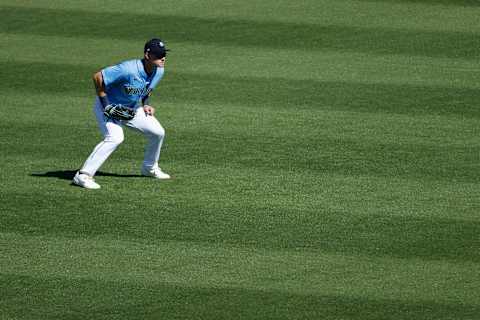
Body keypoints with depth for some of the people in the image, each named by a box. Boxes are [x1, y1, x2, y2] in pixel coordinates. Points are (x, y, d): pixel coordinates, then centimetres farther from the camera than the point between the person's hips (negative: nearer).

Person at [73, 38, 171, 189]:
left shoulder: (159, 71, -9)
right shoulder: (128, 69, -34)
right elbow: (98, 77, -29)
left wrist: (145, 105, 0)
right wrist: (105, 104, -24)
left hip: (132, 109, 8)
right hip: (109, 107, -8)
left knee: (158, 132, 6)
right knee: (115, 138, -29)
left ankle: (149, 168, 30)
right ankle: (83, 175, -27)